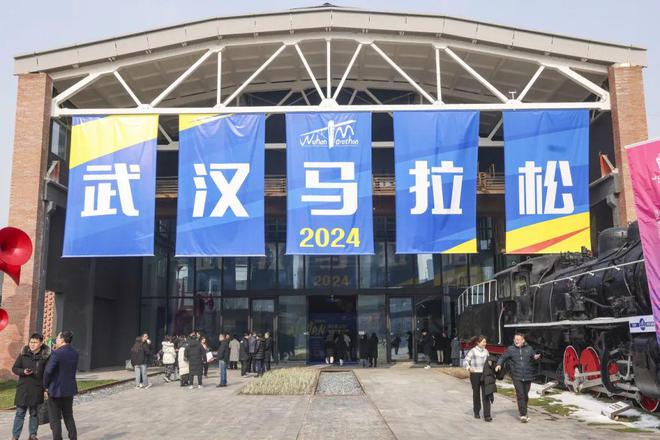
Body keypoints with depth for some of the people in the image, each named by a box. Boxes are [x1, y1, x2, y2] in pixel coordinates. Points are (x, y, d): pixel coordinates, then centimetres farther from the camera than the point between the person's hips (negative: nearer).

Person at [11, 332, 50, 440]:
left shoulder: (46, 355, -3)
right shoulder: (23, 354, 2)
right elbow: (14, 368, 7)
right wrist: (23, 372, -13)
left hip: (37, 389, -1)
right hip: (23, 388, 1)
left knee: (34, 413, 9)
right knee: (20, 412, 4)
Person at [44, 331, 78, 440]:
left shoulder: (57, 353, -18)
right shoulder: (75, 353, 3)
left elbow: (48, 371, -20)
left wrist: (45, 385, -3)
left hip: (56, 390, -7)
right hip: (70, 390, 7)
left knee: (55, 418, 5)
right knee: (69, 416, 17)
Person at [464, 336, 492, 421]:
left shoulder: (486, 351, 11)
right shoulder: (472, 351, -4)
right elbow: (466, 360, -8)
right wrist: (468, 368, -26)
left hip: (484, 375, 3)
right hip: (475, 375, -3)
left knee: (486, 395, -6)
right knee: (476, 394, 10)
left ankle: (487, 415, -8)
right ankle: (476, 412, 28)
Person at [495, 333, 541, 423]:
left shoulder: (529, 349, 5)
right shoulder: (510, 349, 0)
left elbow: (534, 357, 15)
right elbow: (503, 357, 4)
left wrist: (536, 357, -9)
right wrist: (499, 364, -14)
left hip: (527, 376, 3)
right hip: (517, 377, -3)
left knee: (525, 395, 13)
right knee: (520, 395, -11)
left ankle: (522, 411, 34)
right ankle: (523, 415, -10)